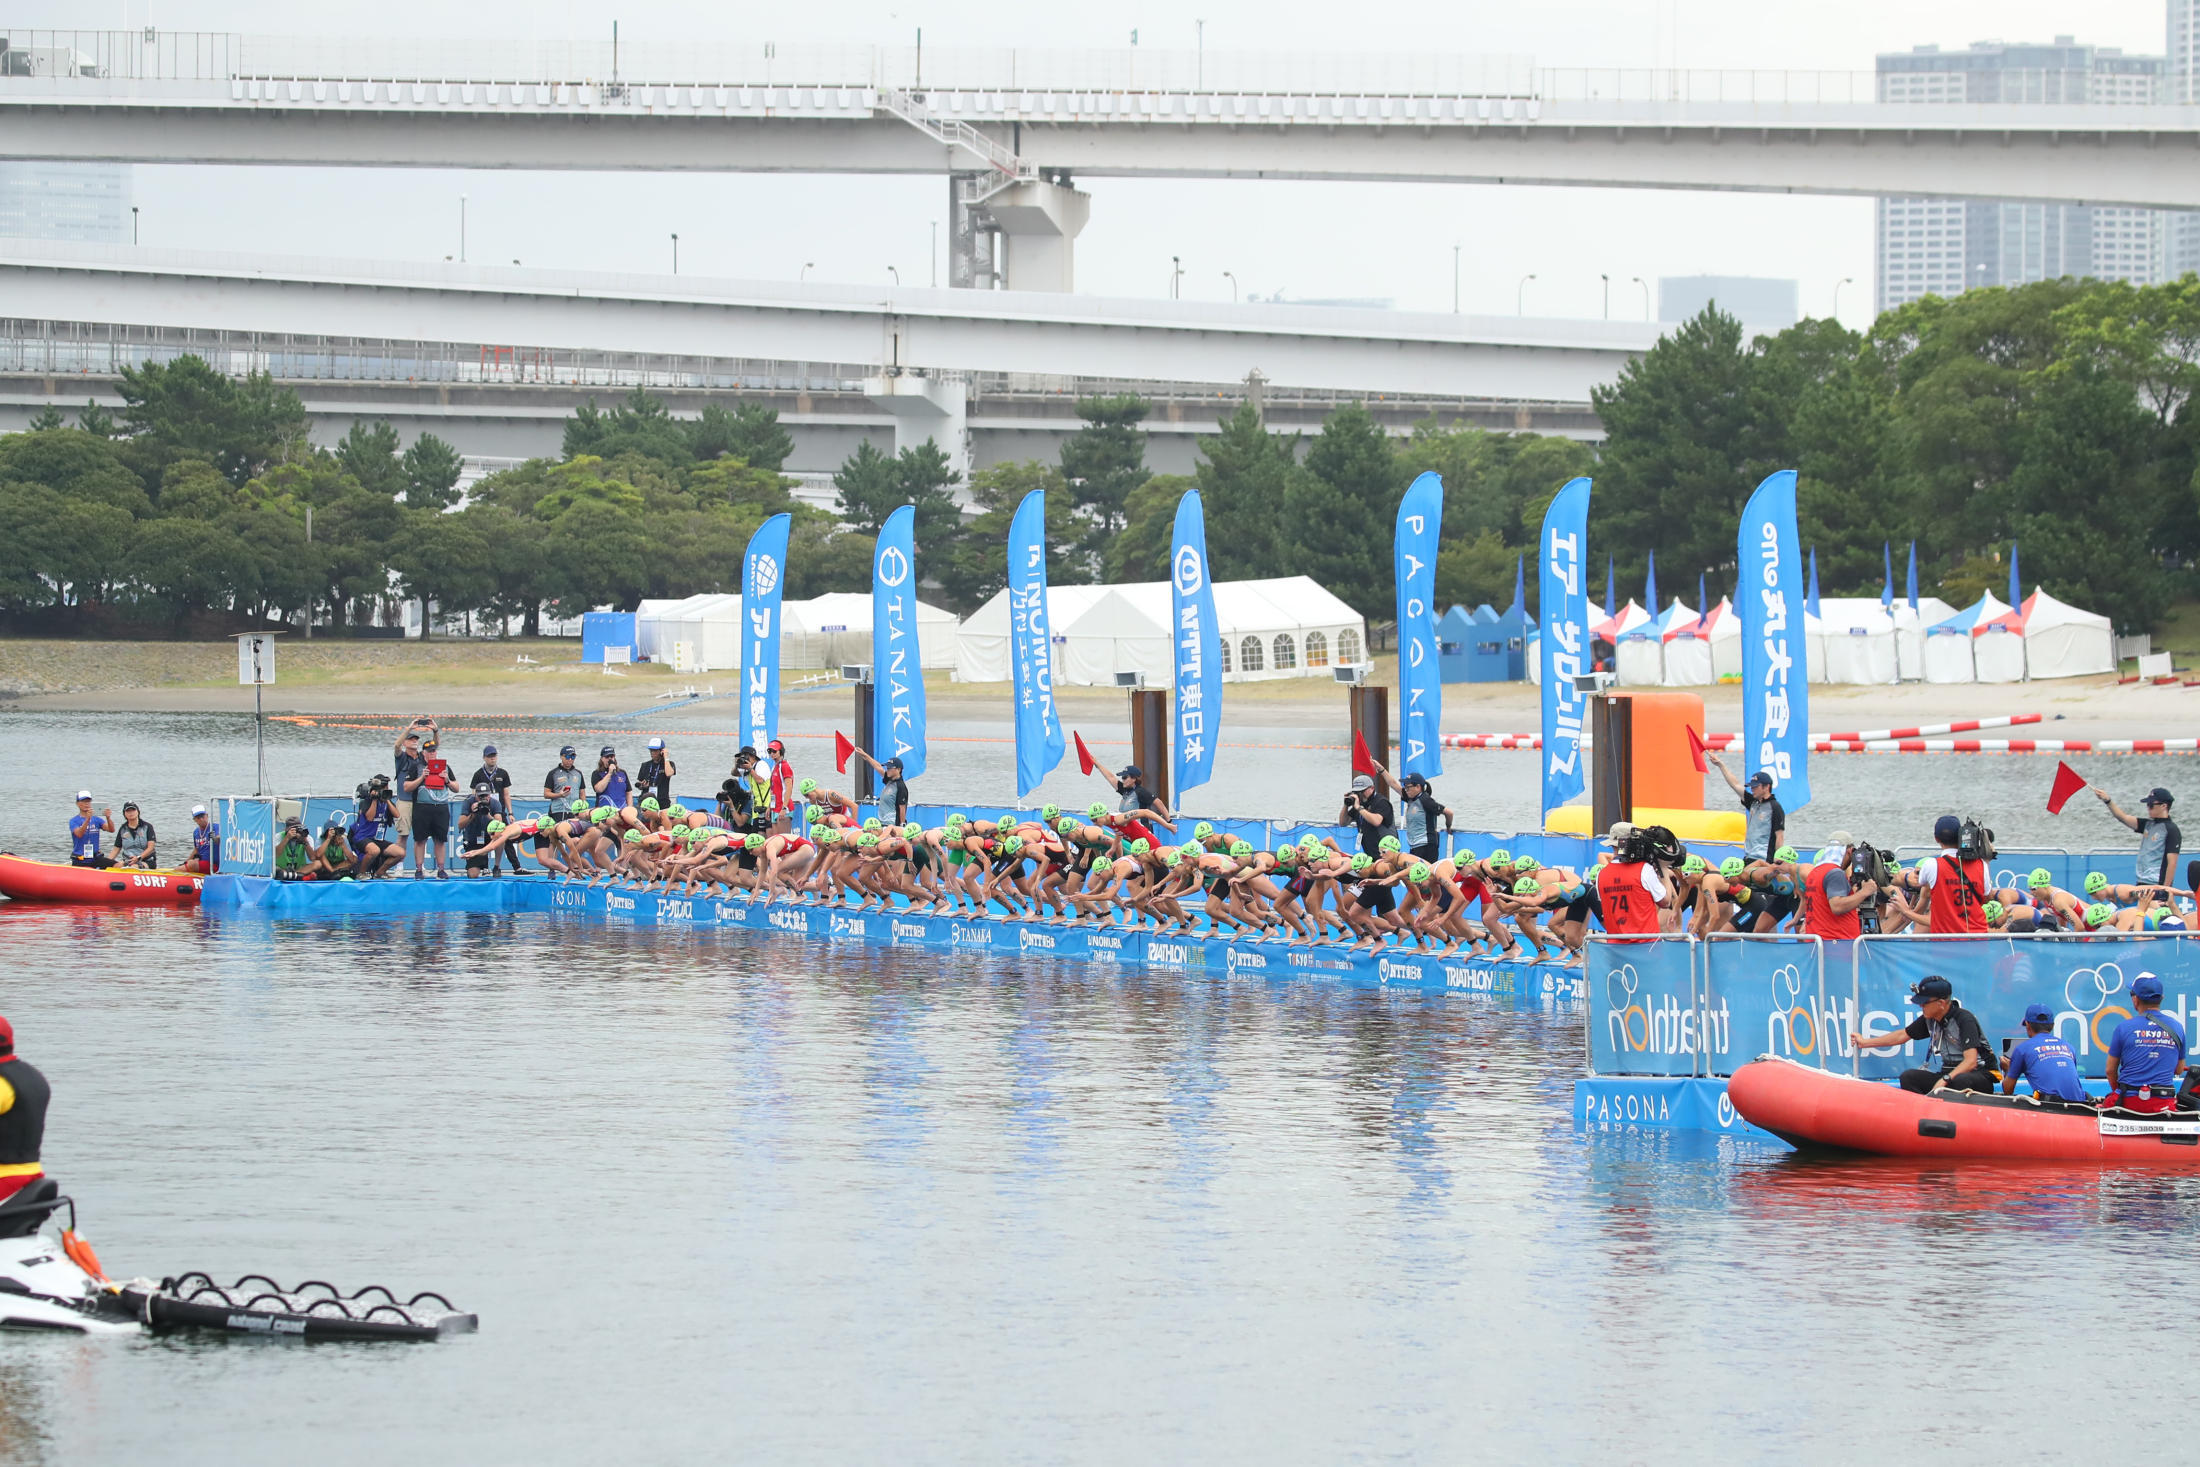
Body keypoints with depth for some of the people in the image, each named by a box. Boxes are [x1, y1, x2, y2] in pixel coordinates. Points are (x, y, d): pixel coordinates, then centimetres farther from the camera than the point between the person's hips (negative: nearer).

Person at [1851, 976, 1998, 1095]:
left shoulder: (1964, 1019, -19)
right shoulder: (1930, 1019, 4)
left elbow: (1970, 1061, -27)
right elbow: (1903, 1035, 20)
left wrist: (1945, 1080, -38)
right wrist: (1864, 1043, 23)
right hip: (1949, 1073, 7)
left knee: (1960, 1081, -41)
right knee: (1908, 1077, -13)